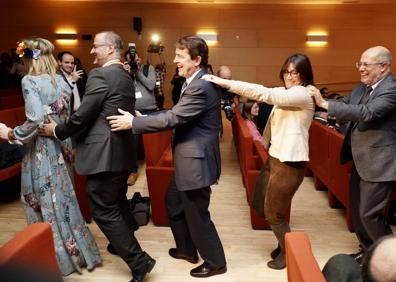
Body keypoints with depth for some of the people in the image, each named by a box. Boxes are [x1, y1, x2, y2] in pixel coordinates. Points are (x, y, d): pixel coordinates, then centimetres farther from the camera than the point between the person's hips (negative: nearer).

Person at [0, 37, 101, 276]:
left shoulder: (30, 81, -12)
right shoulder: (61, 81, 6)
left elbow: (36, 120, -21)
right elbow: (68, 115, 3)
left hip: (42, 150, -6)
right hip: (61, 147, 6)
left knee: (46, 204, 7)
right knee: (63, 200, 18)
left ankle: (60, 258, 20)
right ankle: (80, 251, 28)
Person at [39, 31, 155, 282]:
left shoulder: (100, 75, -16)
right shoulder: (125, 76, 13)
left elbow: (82, 116, -17)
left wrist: (57, 131, 1)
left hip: (104, 153, -10)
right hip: (122, 150, 10)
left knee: (103, 210, 0)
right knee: (118, 202, 24)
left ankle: (139, 261, 4)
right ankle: (125, 244, 42)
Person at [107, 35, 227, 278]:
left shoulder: (200, 87, -23)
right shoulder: (198, 83, 11)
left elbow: (172, 118, -26)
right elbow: (177, 114, 12)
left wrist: (133, 122, -18)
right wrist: (143, 118, 4)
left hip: (195, 161, -11)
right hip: (188, 158, 11)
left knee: (197, 215, 4)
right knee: (174, 203, 24)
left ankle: (215, 262, 25)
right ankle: (187, 249, 42)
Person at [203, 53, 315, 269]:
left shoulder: (302, 95, -17)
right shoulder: (285, 93, 14)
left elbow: (264, 93, -27)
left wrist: (225, 83, -29)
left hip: (289, 161, -9)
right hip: (275, 156, 10)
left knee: (273, 213, 4)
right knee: (259, 204, 18)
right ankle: (285, 241, 38)